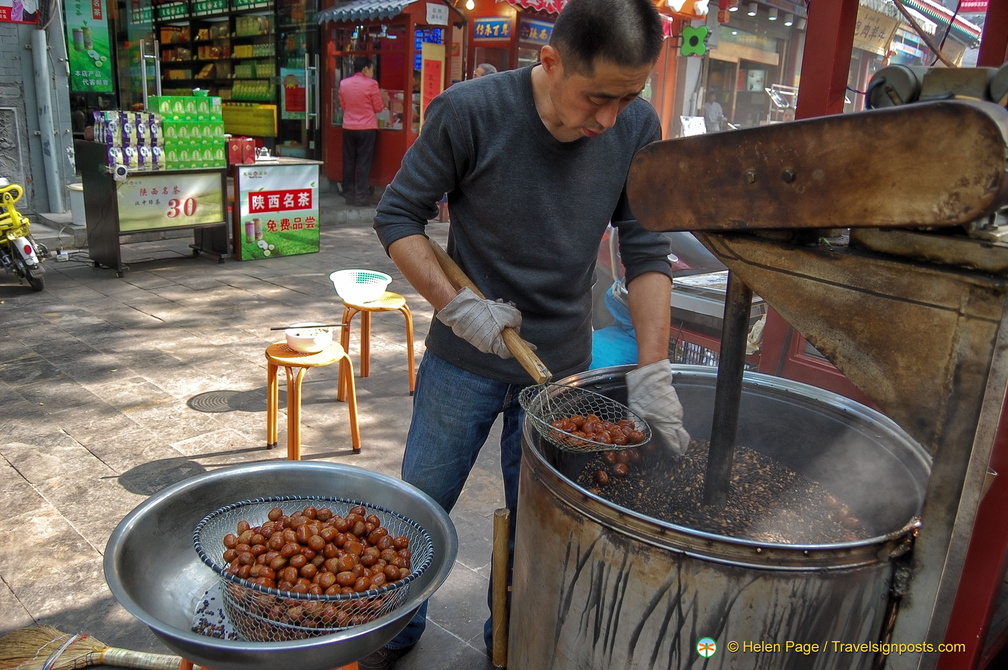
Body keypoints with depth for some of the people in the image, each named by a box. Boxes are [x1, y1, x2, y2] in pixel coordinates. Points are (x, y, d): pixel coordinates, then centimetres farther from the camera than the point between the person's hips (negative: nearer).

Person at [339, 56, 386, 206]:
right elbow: (378, 108, -4)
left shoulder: (344, 83, 3)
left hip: (348, 127, 4)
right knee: (364, 162, 0)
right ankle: (361, 196, 0)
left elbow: (342, 105, 13)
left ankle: (348, 195, 13)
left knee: (349, 161, 10)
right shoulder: (371, 84, -10)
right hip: (367, 128, -4)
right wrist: (384, 100, 16)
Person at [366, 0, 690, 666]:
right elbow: (398, 217, -9)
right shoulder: (469, 111, -18)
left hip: (563, 362, 2)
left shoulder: (637, 128, -9)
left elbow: (647, 251, -7)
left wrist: (652, 370, -16)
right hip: (464, 359, -2)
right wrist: (458, 306, -20)